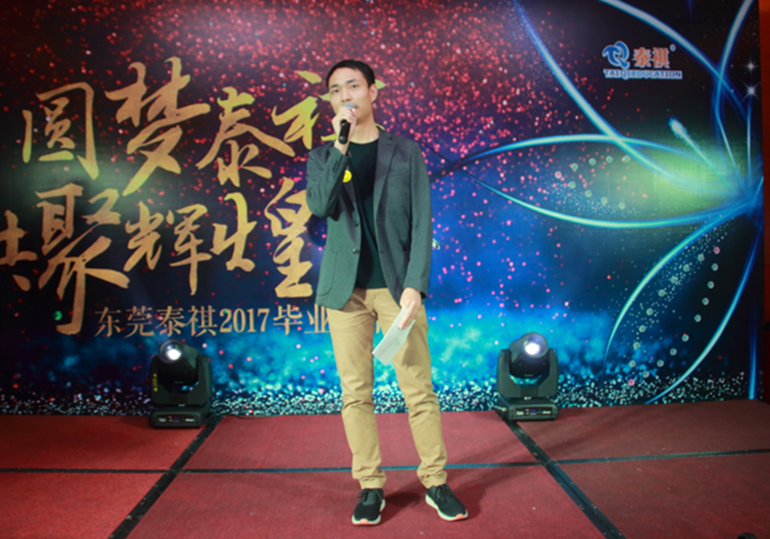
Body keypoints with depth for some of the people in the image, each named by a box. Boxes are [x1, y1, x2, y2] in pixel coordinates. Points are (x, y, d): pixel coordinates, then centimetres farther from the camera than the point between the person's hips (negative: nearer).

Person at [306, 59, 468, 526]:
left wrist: (414, 285, -9)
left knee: (419, 389, 0)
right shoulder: (323, 157, 12)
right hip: (346, 289, 2)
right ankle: (370, 486, 17)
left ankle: (436, 482, 15)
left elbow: (422, 223, 1)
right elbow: (319, 206, -9)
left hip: (397, 285, -1)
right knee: (355, 392, 4)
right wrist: (340, 146, -15)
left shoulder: (405, 151, 8)